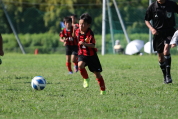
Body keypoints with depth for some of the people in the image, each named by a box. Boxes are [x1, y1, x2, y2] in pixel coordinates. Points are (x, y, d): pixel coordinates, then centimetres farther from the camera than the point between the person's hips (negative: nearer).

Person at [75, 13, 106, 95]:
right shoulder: (77, 31, -3)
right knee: (80, 65, -30)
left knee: (97, 73, 4)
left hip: (91, 55, -3)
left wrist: (84, 43, -43)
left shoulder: (90, 33, -19)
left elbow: (93, 45, -29)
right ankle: (86, 79, -3)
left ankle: (103, 90, 18)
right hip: (82, 54, 3)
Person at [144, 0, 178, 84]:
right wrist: (151, 28, -11)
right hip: (158, 33, 2)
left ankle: (168, 74, -18)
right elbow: (146, 20, 7)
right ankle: (165, 76, 23)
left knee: (166, 50, -25)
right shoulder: (152, 7, -4)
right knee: (160, 56, 6)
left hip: (169, 31, -2)